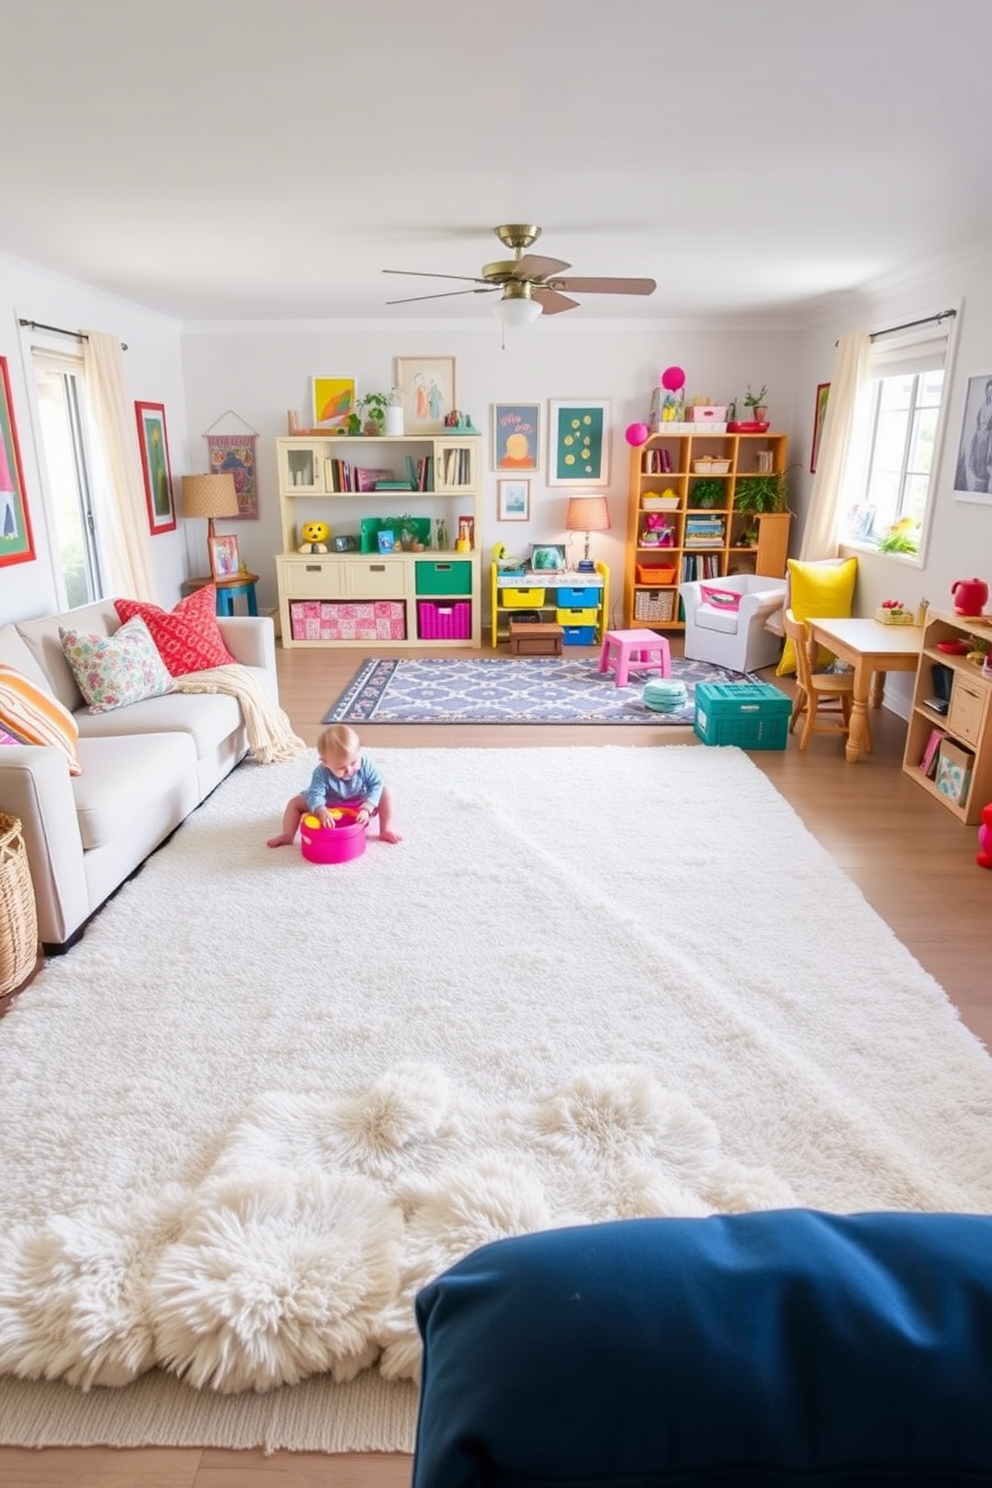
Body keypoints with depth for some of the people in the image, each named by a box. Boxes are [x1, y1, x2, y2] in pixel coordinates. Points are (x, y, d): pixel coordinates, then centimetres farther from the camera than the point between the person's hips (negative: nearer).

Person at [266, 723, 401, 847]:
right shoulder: (321, 773, -32)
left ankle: (386, 830, -13)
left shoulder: (364, 764, -29)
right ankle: (288, 835, -5)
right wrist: (322, 812, -62)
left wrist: (366, 809, -40)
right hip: (329, 807, 0)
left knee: (384, 793, -19)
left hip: (359, 805, 1)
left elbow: (376, 785, -27)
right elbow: (315, 794, -40)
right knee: (296, 802, -12)